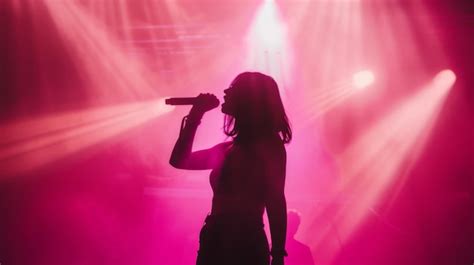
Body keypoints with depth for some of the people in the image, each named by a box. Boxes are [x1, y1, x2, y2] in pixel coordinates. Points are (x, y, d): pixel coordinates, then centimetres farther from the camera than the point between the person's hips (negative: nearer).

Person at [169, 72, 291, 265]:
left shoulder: (268, 146, -3)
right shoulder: (228, 148, 16)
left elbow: (276, 203, -10)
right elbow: (179, 160, 21)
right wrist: (195, 115, 15)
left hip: (245, 246, -7)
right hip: (216, 244, 7)